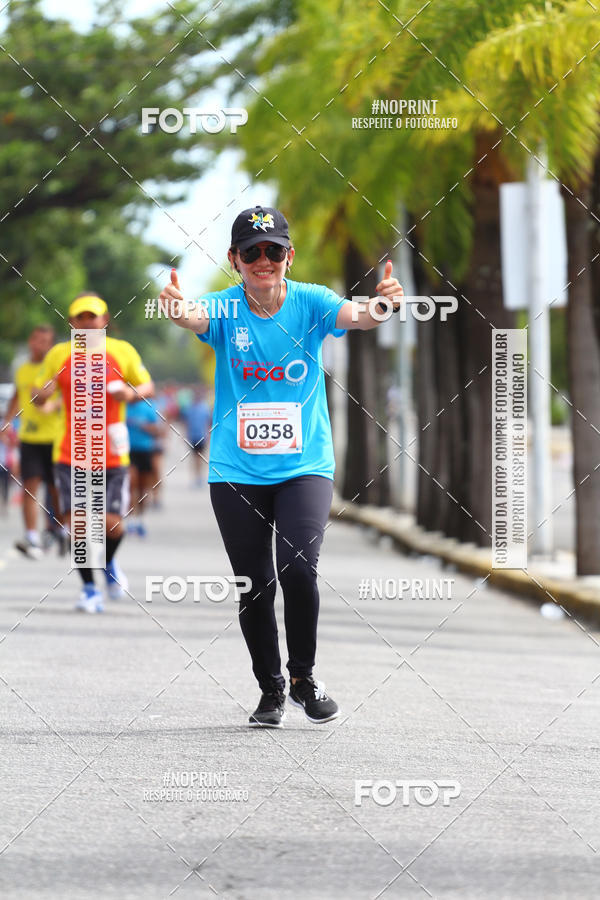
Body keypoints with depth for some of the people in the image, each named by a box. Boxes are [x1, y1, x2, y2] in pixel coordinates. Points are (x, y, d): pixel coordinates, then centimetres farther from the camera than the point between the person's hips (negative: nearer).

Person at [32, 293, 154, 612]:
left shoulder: (122, 352, 1)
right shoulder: (58, 355, 2)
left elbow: (148, 386, 10)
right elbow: (37, 396, 11)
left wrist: (132, 393, -13)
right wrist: (42, 392, -14)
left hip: (112, 455, 0)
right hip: (70, 454, 0)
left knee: (112, 524, -5)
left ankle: (108, 563, 30)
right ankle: (89, 588, 12)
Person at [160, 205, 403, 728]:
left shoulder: (309, 303, -4)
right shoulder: (225, 310, -4)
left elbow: (353, 315, -22)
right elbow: (195, 318, -26)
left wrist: (382, 306, -46)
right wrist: (178, 308, -50)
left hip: (305, 465, -1)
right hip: (237, 471, 1)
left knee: (299, 567, -19)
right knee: (255, 584, 3)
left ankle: (304, 676, 3)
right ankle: (270, 689, 22)